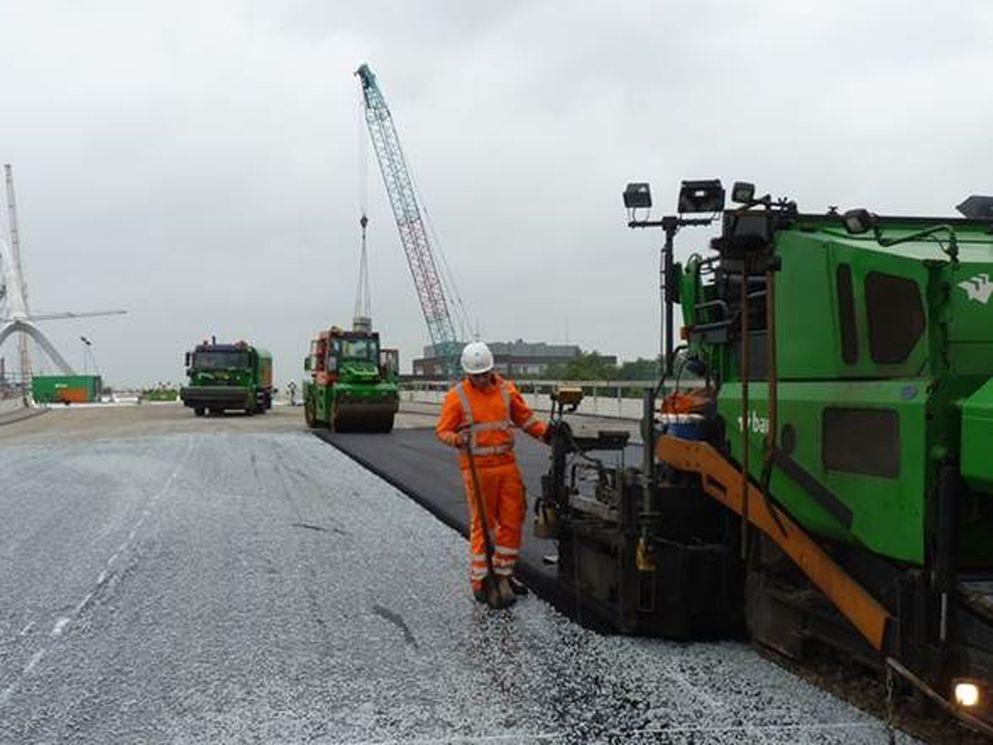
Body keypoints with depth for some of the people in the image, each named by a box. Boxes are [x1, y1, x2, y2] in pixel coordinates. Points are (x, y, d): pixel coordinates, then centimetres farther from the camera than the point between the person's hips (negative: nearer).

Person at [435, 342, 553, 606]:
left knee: (512, 520, 7)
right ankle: (479, 580, 8)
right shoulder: (457, 396, -3)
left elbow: (524, 417, 18)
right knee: (482, 524, -1)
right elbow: (442, 430, -2)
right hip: (478, 467, -4)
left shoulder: (506, 390, 9)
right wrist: (457, 439, -23)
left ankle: (503, 573, 21)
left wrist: (545, 432, 4)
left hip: (507, 464, 5)